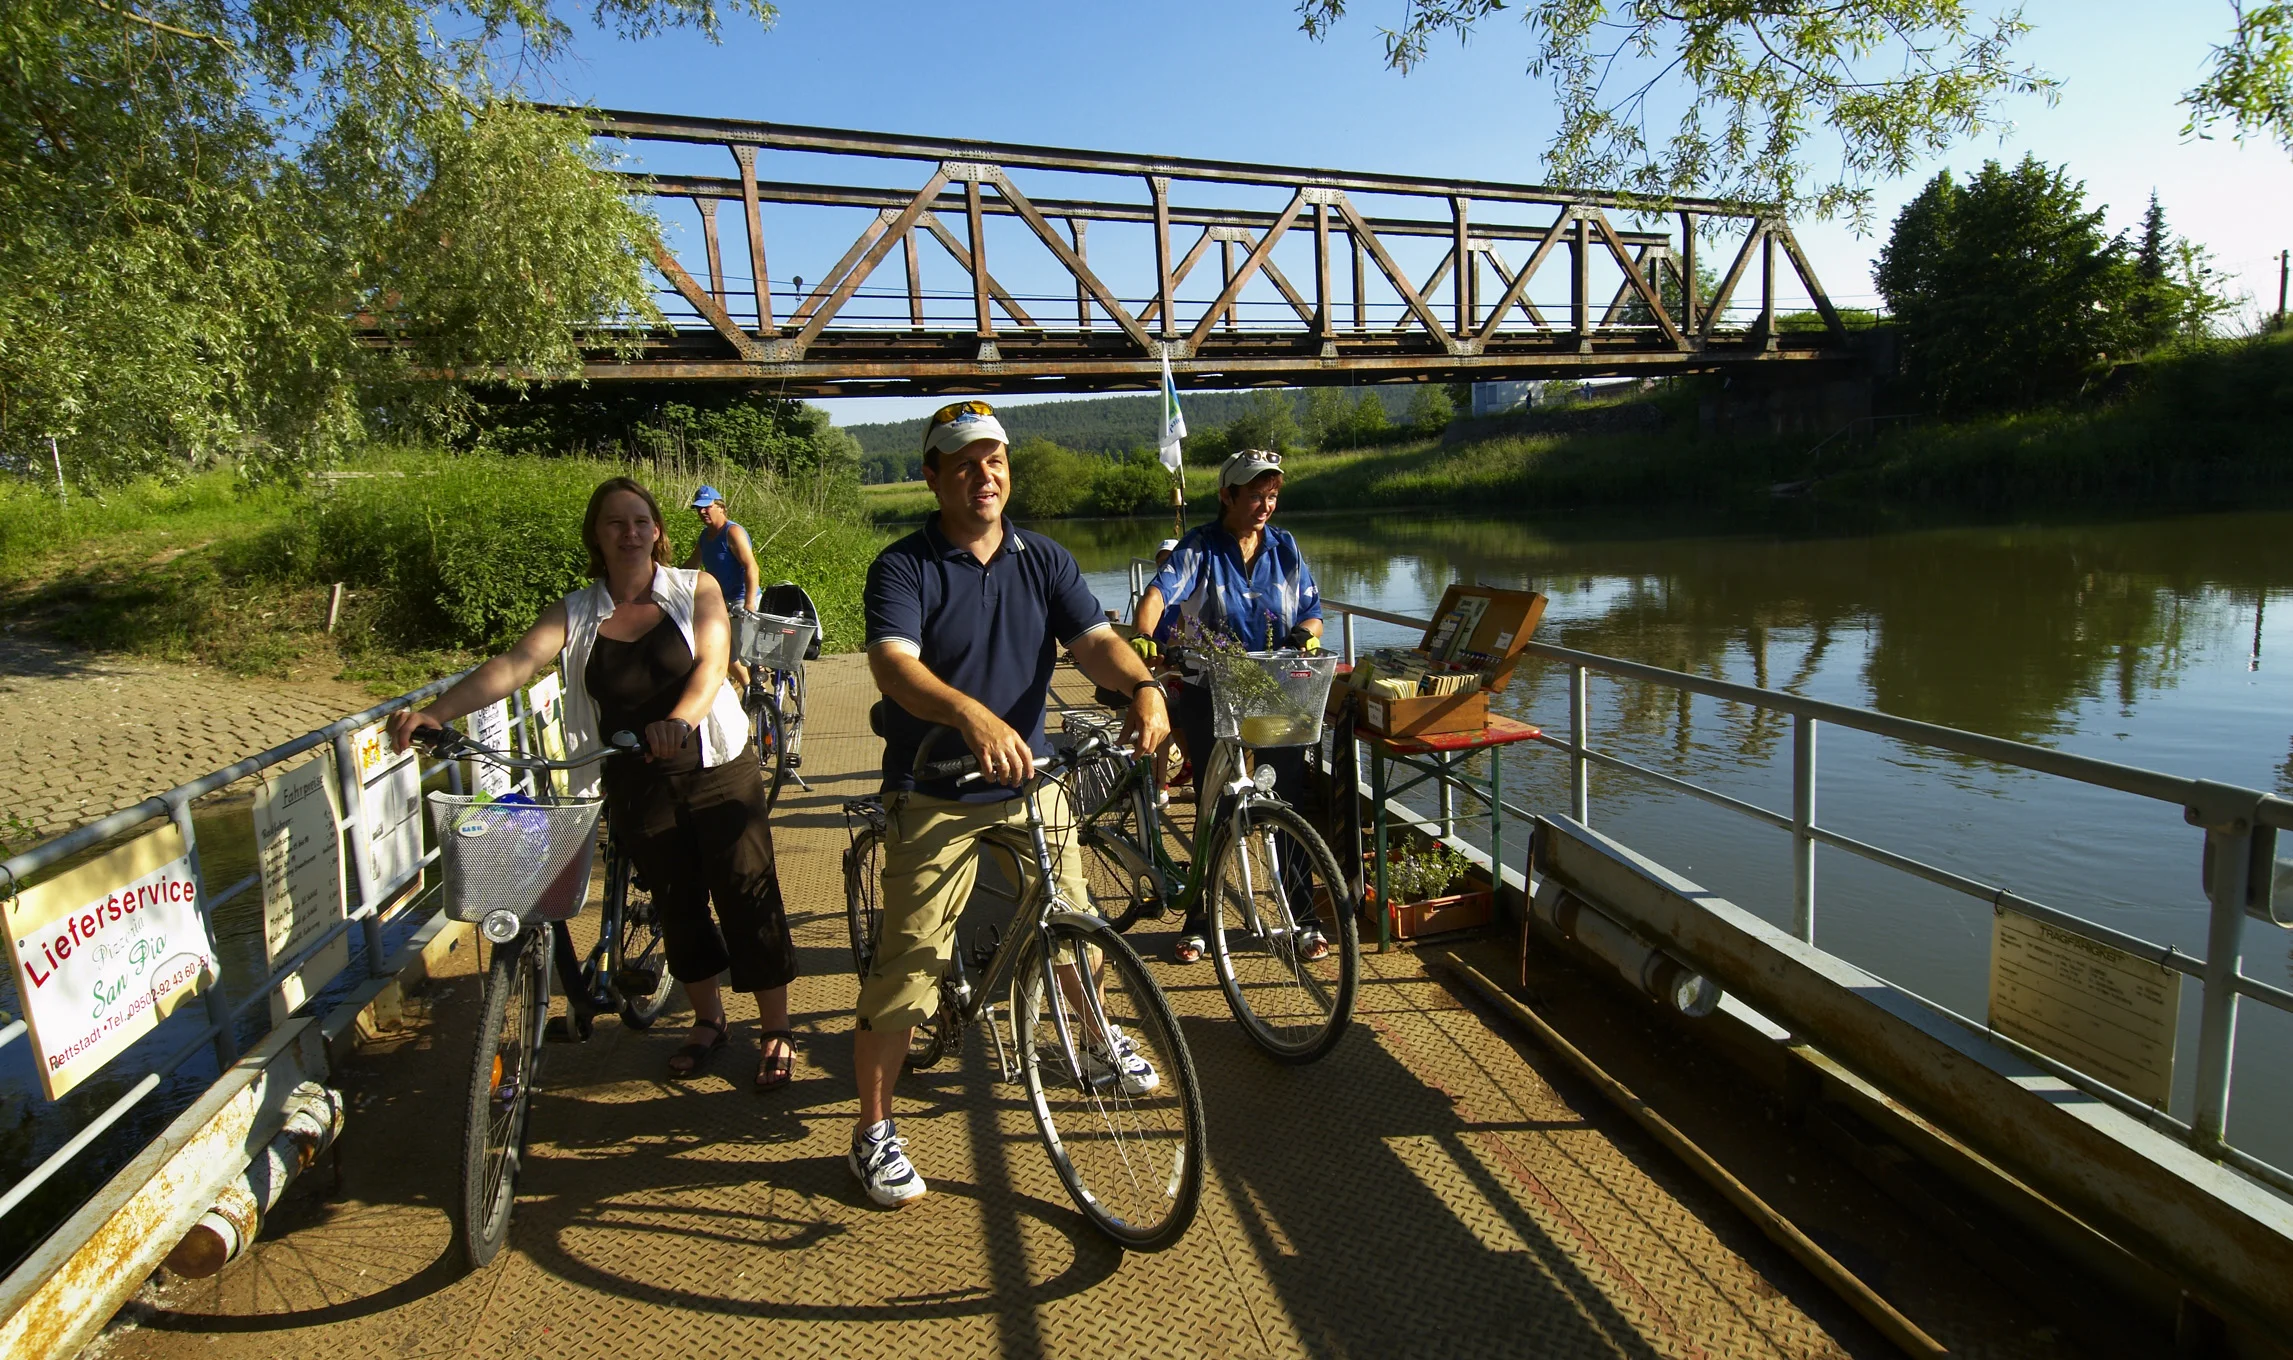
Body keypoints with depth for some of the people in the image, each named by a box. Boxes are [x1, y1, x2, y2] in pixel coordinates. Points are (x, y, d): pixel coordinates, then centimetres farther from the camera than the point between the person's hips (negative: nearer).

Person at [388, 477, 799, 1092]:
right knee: (677, 904, 14)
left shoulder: (695, 590, -5)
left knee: (748, 898, 0)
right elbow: (513, 664, -13)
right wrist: (435, 712, -29)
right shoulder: (574, 613, 1)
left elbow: (711, 663, -20)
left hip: (715, 772, -3)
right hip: (635, 787, 3)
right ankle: (708, 1020, 35)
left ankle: (777, 1032, 16)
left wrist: (678, 721, -39)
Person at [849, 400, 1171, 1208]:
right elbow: (893, 665, -26)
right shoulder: (904, 567, -11)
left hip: (1029, 781, 4)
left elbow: (1094, 640, -8)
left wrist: (1143, 686, -31)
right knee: (908, 961, -3)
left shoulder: (1044, 561, 3)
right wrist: (971, 714, -46)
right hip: (935, 794, -4)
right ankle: (873, 1129, 16)